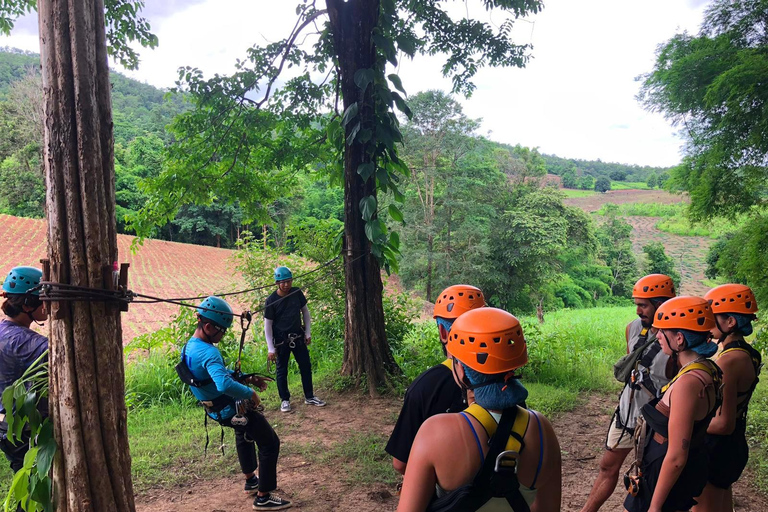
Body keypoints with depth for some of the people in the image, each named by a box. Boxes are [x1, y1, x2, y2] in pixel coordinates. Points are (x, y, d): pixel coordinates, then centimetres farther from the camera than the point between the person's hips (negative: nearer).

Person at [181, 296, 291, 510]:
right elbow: (224, 384, -48)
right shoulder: (208, 353, -32)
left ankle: (251, 480, 51)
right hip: (234, 409, -10)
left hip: (218, 409, 10)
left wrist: (247, 378, 7)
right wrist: (250, 392, -31)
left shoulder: (190, 347, 1)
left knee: (244, 435, 36)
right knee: (270, 444, 3)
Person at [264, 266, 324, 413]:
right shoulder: (271, 300, -15)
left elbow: (305, 312, 8)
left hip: (298, 336, 4)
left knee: (306, 366, 9)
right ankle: (285, 400, 21)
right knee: (281, 370, 6)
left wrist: (308, 333, 4)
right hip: (281, 339, -3)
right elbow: (268, 324, -10)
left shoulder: (297, 293, -6)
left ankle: (309, 397, 23)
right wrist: (271, 349, -11)